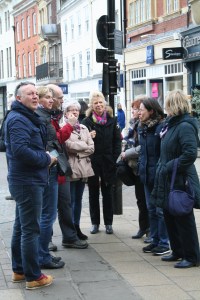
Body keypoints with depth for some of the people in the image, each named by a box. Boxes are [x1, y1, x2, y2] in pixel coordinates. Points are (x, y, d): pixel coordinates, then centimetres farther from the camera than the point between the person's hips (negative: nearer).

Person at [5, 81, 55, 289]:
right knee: (31, 229, -5)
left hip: (26, 180, 11)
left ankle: (19, 270, 26)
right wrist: (46, 159, -17)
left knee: (20, 227, 16)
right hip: (28, 181, -11)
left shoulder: (28, 118, 17)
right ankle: (33, 277, 2)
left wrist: (46, 157, 5)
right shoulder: (18, 119, -16)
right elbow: (20, 150, -28)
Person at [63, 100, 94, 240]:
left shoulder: (84, 128, 16)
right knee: (71, 200, -2)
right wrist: (84, 146, -5)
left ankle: (77, 227, 21)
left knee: (78, 199, 13)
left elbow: (91, 148, 7)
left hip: (83, 168, 6)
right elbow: (67, 145, -17)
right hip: (70, 168, -6)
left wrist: (76, 148, -7)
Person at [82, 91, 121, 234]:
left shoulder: (112, 120, 3)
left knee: (108, 193, 9)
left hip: (108, 162, 1)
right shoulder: (87, 121, -2)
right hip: (92, 162, -1)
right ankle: (95, 223, 17)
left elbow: (117, 141, 3)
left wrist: (115, 158, -6)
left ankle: (108, 223, 16)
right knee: (93, 193, 8)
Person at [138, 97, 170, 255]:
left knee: (161, 210, 0)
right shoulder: (143, 128, 10)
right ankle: (155, 240, 23)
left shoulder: (161, 127, -15)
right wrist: (141, 168, 11)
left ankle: (164, 243, 9)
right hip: (147, 175, 8)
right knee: (151, 209, 14)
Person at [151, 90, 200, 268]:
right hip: (168, 181, 9)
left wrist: (167, 167, -21)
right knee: (170, 218, 17)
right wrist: (163, 168, 8)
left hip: (180, 181, -9)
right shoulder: (172, 124, 11)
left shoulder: (185, 126, -18)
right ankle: (178, 252, 29)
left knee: (183, 220, 0)